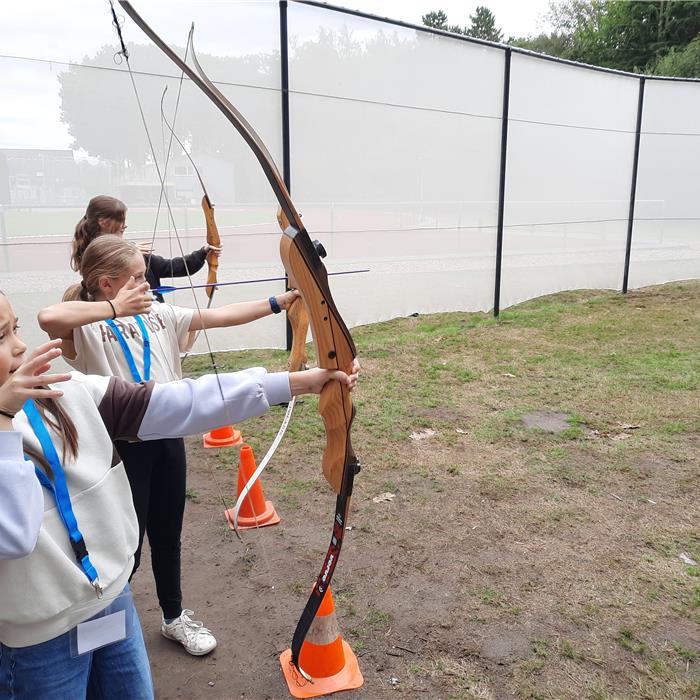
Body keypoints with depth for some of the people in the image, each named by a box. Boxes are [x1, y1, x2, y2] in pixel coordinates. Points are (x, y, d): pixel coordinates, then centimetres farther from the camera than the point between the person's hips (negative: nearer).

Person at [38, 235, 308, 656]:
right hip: (122, 446, -6)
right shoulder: (87, 326, -14)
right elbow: (49, 318, -38)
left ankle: (174, 616, 42)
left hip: (168, 437, 6)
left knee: (168, 535, 21)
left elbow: (220, 316, 2)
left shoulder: (159, 314, 4)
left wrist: (280, 301, -3)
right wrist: (114, 309, -26)